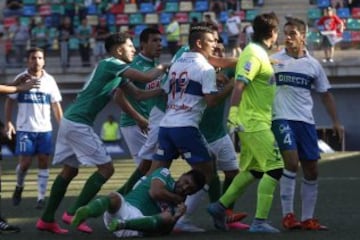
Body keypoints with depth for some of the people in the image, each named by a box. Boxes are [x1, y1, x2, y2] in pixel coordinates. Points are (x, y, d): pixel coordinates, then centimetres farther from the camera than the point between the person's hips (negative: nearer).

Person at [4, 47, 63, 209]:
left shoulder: (49, 80, 4)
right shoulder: (20, 78, -1)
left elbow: (56, 105, 8)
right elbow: (10, 101, 3)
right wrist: (8, 122, -7)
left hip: (45, 129, 2)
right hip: (25, 129, -2)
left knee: (44, 161, -1)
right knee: (25, 162, -5)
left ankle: (41, 197, 3)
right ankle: (19, 187, 24)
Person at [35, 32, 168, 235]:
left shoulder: (115, 72, 17)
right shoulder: (111, 64, -11)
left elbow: (139, 94, 20)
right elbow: (147, 77, -16)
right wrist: (163, 68, 2)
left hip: (70, 121, 10)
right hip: (79, 124, -10)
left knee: (69, 170, 18)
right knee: (106, 168, -6)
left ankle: (47, 219, 21)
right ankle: (74, 213, -7)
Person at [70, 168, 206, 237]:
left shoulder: (176, 206, 22)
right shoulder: (164, 174, 10)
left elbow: (164, 230, 13)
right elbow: (155, 193, -10)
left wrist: (176, 217, -5)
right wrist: (179, 199, 4)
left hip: (140, 220, 3)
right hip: (125, 208, -3)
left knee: (166, 218, -24)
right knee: (114, 198, -35)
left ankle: (122, 224, -36)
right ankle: (87, 212, -64)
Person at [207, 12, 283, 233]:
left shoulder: (259, 53, 14)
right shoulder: (254, 55, -16)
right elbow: (239, 85, -23)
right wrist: (233, 114, -27)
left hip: (253, 123, 10)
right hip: (255, 123, -10)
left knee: (253, 170, 16)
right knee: (274, 167, -11)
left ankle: (220, 207, 21)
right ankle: (260, 221, -11)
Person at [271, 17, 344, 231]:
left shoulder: (313, 64, 8)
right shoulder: (274, 60, 1)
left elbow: (326, 94, 16)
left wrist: (336, 122, 12)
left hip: (306, 121, 4)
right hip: (282, 119, -4)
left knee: (311, 170, 4)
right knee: (291, 163, -19)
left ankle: (308, 218, 13)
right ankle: (288, 214, -9)